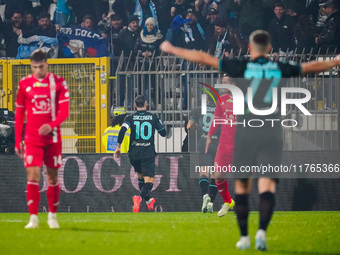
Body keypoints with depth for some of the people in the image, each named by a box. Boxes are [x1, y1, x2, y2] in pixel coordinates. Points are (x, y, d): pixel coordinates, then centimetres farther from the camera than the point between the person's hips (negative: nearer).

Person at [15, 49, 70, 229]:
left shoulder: (58, 82, 0)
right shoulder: (25, 83, 3)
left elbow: (64, 111, -6)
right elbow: (19, 114, 8)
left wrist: (51, 125, -24)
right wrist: (17, 141, 6)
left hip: (52, 137, 0)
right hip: (32, 138, 0)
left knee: (52, 177, 8)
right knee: (33, 176, -11)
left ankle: (52, 216, 21)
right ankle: (33, 219, -12)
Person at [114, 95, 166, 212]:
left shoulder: (130, 118, 1)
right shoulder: (153, 117, 1)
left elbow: (122, 131, -15)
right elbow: (163, 133, 8)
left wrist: (118, 147, -8)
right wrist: (159, 123, 28)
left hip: (134, 154, 2)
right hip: (148, 153, -2)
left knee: (140, 176, 26)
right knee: (148, 180, -6)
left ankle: (148, 200, 35)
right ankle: (140, 197, -35)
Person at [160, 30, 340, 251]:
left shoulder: (242, 67, 0)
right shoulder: (280, 69, 7)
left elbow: (203, 58, 2)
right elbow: (313, 67, 22)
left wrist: (172, 49, 12)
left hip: (245, 132, -1)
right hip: (272, 133, 1)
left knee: (242, 186, 12)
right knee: (268, 186, -3)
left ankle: (244, 237, 13)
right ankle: (262, 230, -24)